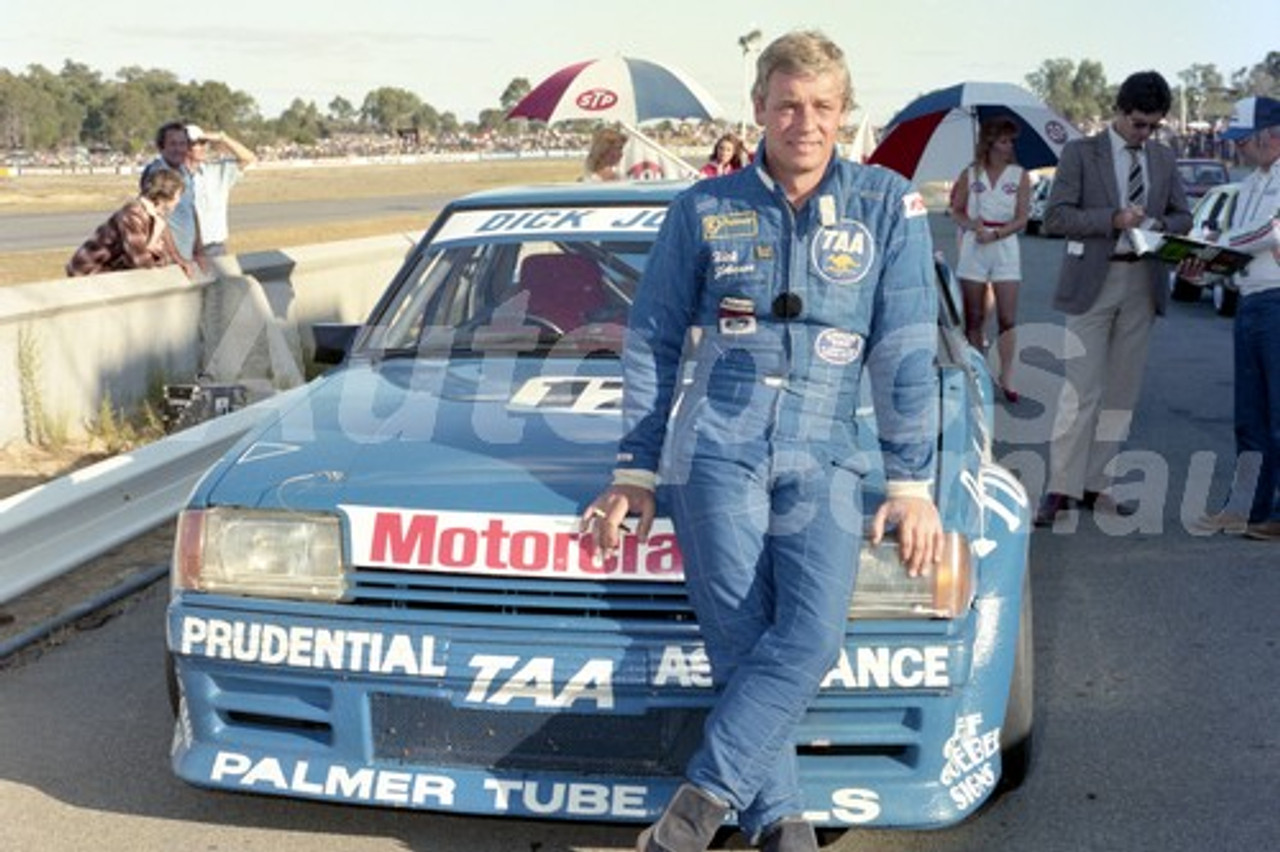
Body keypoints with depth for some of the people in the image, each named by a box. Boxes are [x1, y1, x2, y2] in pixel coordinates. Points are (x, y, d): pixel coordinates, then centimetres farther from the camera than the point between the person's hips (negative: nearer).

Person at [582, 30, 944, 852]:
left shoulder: (889, 206, 6)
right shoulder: (705, 210, 8)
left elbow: (906, 354, 4)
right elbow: (651, 344, 12)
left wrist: (912, 483, 0)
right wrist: (636, 471, 8)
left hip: (823, 457, 0)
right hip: (715, 447, 0)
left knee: (811, 638, -18)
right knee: (742, 649, -6)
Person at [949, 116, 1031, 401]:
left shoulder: (1020, 176, 2)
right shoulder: (970, 174, 4)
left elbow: (1021, 219, -2)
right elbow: (957, 212, 7)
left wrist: (995, 234, -16)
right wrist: (973, 225, -13)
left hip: (1005, 247, -1)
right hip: (973, 248, 1)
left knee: (1007, 318, -5)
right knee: (974, 318, 6)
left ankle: (1006, 377, -1)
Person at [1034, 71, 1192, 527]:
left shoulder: (1163, 157, 14)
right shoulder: (1081, 152, -1)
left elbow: (1182, 216, 18)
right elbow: (1055, 216, -8)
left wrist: (1159, 225, -5)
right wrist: (1114, 218, -20)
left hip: (1142, 283, 5)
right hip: (1093, 281, -5)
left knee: (1122, 391, 7)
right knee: (1081, 390, -8)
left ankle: (1094, 485, 14)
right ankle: (1060, 489, -2)